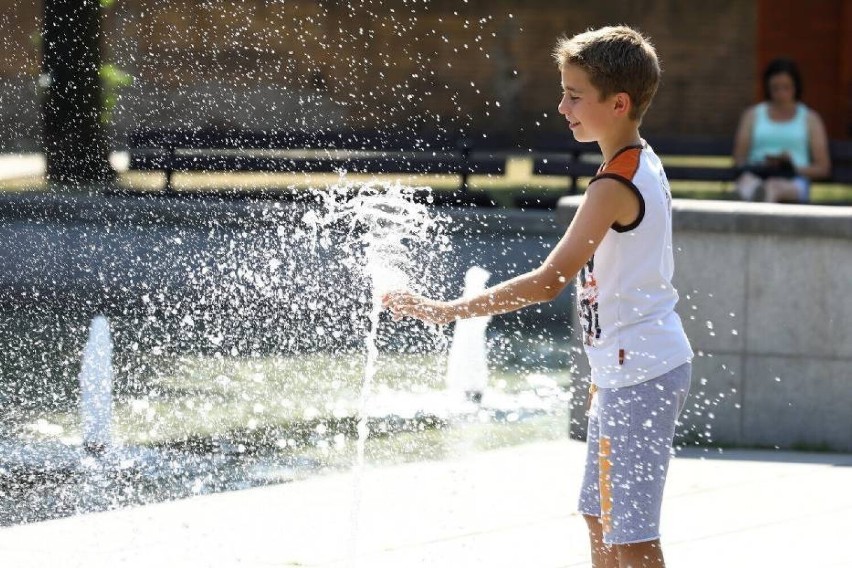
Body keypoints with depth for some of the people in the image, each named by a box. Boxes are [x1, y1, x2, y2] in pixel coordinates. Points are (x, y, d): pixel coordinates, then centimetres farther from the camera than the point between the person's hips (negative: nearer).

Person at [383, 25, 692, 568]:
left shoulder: (616, 186, -21)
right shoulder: (643, 165, 11)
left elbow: (550, 281, -25)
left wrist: (447, 311, -24)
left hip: (638, 375, -11)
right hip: (626, 371, 11)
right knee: (600, 518, 18)